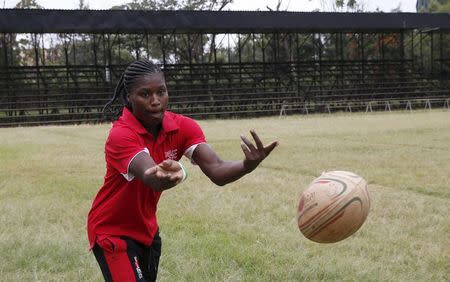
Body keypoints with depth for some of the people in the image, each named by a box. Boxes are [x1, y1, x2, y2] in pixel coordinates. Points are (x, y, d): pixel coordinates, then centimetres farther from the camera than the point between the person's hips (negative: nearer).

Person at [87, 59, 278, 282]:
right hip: (112, 232, -6)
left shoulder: (182, 126, -12)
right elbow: (151, 177, -44)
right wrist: (171, 174, -68)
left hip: (147, 230, 6)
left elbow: (216, 171, -26)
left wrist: (248, 164, -47)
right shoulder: (121, 134, -27)